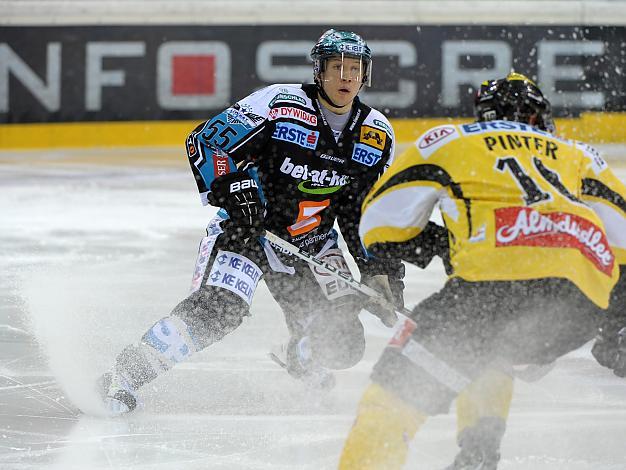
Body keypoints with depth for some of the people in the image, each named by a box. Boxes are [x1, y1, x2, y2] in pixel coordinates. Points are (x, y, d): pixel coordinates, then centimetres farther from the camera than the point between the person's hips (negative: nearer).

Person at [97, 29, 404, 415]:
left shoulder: (377, 135, -3)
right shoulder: (279, 104, -19)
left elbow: (366, 210, 8)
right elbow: (205, 141, -14)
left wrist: (382, 268, -1)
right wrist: (230, 192, -26)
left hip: (311, 241, 5)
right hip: (249, 223, -5)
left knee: (341, 343, -4)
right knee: (217, 309, -29)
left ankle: (303, 359, 34)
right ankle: (128, 373, -22)